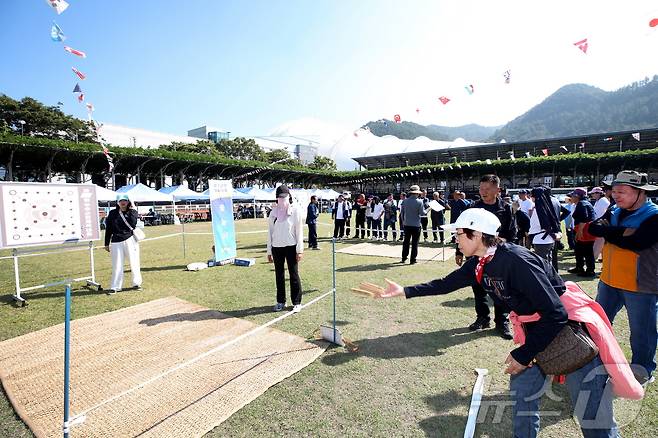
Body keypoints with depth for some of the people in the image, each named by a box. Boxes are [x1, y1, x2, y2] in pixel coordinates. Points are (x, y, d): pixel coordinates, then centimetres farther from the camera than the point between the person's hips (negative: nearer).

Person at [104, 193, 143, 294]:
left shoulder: (133, 212, 4)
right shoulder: (112, 213, 8)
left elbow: (132, 224, -14)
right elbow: (108, 229, 10)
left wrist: (131, 210, -11)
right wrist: (107, 244, 9)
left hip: (130, 240, -1)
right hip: (116, 242, 1)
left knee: (134, 263, 4)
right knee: (117, 265, 3)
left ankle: (136, 283, 17)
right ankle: (115, 287, 12)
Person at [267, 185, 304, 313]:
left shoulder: (295, 210, -3)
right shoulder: (273, 212, 6)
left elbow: (299, 230, -4)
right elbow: (270, 231, 9)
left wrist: (299, 250, -9)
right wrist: (269, 251, 7)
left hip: (291, 246, -3)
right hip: (277, 247, 3)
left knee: (294, 274, 3)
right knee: (279, 275, 11)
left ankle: (297, 302, 14)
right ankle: (280, 301, 23)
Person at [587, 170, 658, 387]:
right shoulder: (614, 212, 5)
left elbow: (635, 243, -26)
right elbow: (593, 228, -8)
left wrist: (608, 231, -14)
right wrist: (622, 232, -21)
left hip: (640, 286, -6)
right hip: (609, 281, 6)